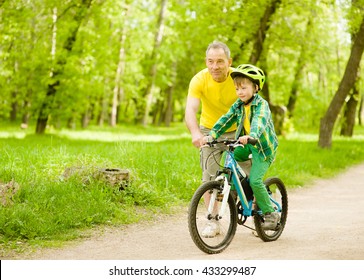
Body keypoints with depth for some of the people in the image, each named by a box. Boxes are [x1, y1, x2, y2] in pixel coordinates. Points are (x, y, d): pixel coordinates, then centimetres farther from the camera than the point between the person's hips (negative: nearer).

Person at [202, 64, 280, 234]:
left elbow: (259, 121, -36)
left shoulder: (262, 104, -17)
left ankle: (270, 213, -3)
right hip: (247, 145, 7)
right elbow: (225, 120, -8)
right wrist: (211, 135, -25)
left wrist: (251, 136, -56)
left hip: (264, 147, -7)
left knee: (255, 180, -17)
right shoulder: (238, 105, 2)